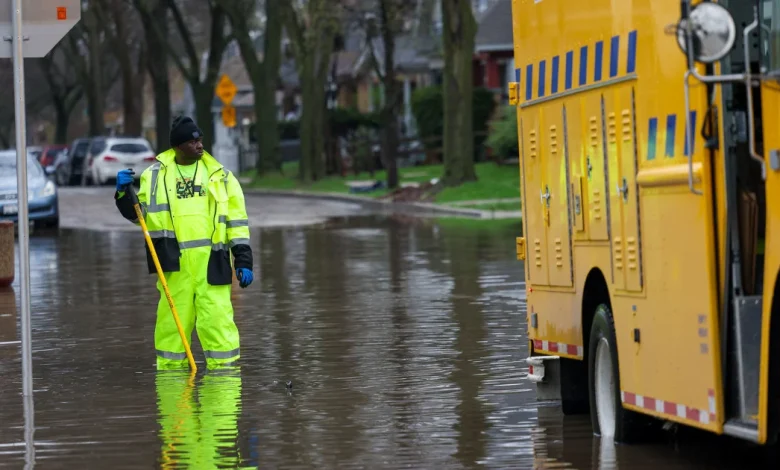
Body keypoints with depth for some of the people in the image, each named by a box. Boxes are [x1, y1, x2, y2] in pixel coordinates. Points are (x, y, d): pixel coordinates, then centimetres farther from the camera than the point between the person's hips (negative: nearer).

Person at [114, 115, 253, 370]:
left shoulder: (220, 176, 10)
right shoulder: (154, 175, 10)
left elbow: (237, 220, 9)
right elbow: (138, 213, 14)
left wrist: (243, 260, 2)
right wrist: (124, 193, -6)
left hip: (211, 260, -1)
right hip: (173, 262, 1)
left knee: (217, 316, -6)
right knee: (173, 317, 4)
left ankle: (225, 368, 1)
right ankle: (170, 371, 13)